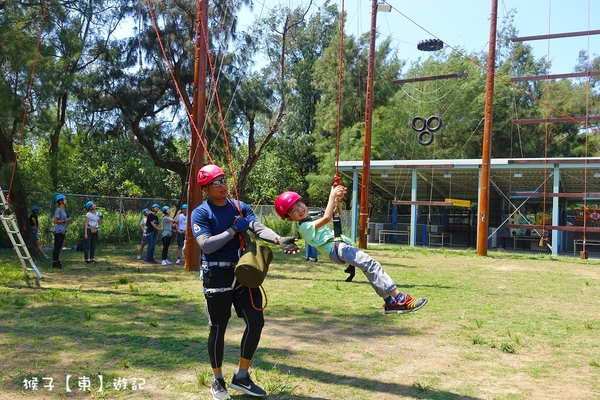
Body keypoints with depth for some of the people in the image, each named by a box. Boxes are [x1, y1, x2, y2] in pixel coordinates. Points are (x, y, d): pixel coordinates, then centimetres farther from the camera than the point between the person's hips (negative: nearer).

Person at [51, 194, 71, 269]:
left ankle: (56, 262, 18)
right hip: (58, 231, -9)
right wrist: (65, 220, -17)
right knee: (56, 247, -5)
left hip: (62, 232, 9)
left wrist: (65, 232, 20)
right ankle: (55, 263, -1)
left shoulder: (63, 210, 15)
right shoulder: (58, 210, -12)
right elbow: (55, 221, -18)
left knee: (59, 247, 12)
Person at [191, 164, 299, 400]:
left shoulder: (240, 207, 6)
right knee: (218, 328, 6)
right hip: (217, 276, -5)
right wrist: (234, 229, -18)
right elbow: (206, 245, -20)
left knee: (256, 322, 4)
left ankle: (241, 377, 21)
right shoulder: (200, 213, -7)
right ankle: (218, 381, 26)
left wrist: (278, 239, -30)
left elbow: (259, 228, -10)